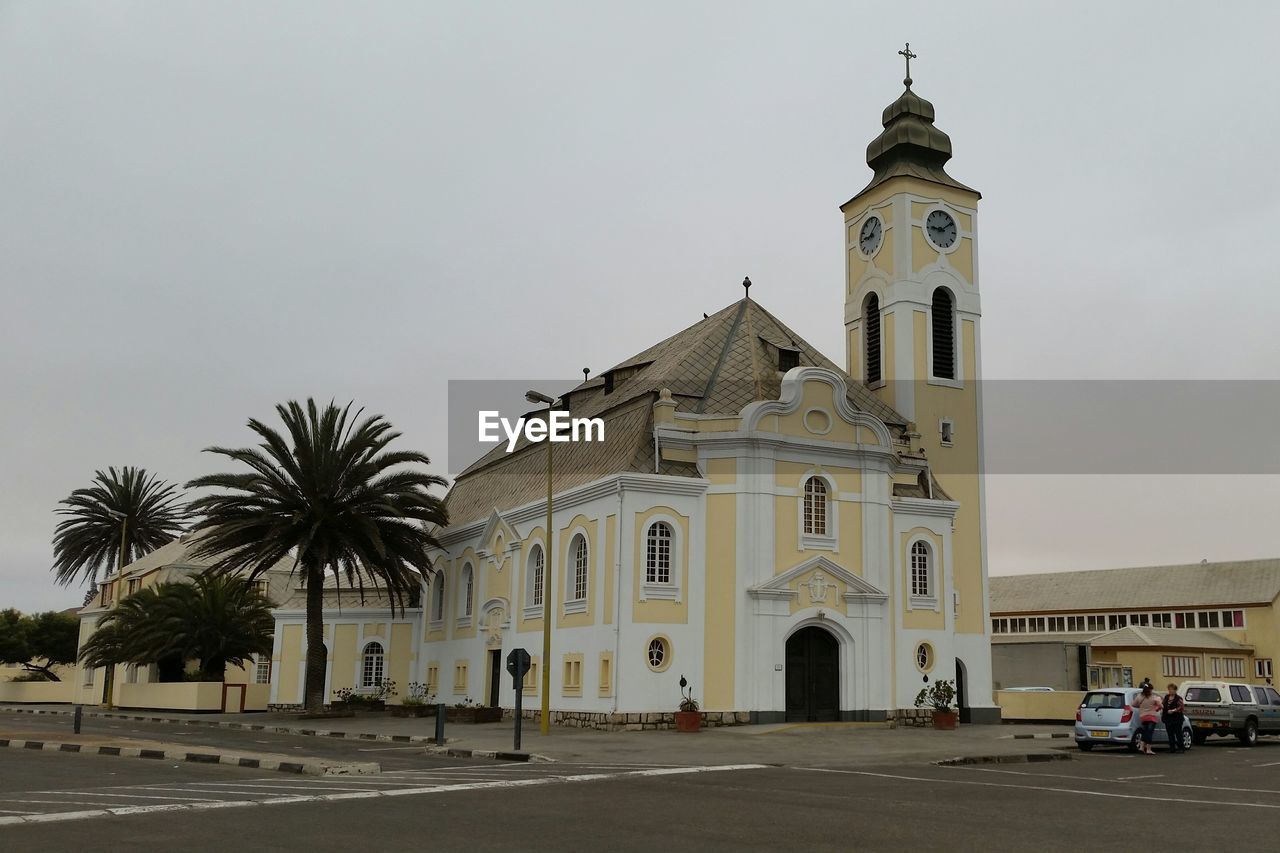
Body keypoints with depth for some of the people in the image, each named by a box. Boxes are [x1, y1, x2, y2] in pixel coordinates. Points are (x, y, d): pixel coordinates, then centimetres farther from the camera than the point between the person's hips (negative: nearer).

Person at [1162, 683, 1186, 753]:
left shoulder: (1178, 698, -7)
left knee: (1178, 734, -3)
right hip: (1168, 718, 6)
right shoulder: (1166, 697, 12)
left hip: (1176, 719, -6)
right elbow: (1162, 704, 24)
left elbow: (1181, 708, -14)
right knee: (1170, 734, 8)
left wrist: (1173, 710, -22)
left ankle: (1180, 748, 3)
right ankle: (1172, 748, 13)